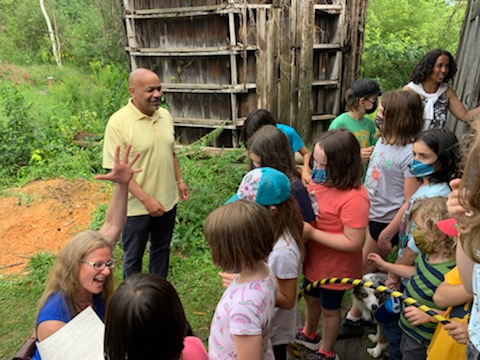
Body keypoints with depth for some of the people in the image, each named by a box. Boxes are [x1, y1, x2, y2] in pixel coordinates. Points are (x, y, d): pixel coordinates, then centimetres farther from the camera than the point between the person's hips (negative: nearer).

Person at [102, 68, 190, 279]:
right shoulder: (118, 122, -18)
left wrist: (179, 180, 11)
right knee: (133, 257, 14)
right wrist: (146, 199, -23)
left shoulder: (165, 115, 1)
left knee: (161, 250, 23)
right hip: (137, 206, -6)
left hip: (167, 201, 6)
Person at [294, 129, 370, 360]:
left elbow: (353, 242, -30)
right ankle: (309, 335, 58)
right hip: (314, 260, 7)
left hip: (335, 268, -7)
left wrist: (311, 233, -29)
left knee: (329, 309, 18)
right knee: (311, 298, 29)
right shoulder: (322, 181, -10)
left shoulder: (354, 198, -33)